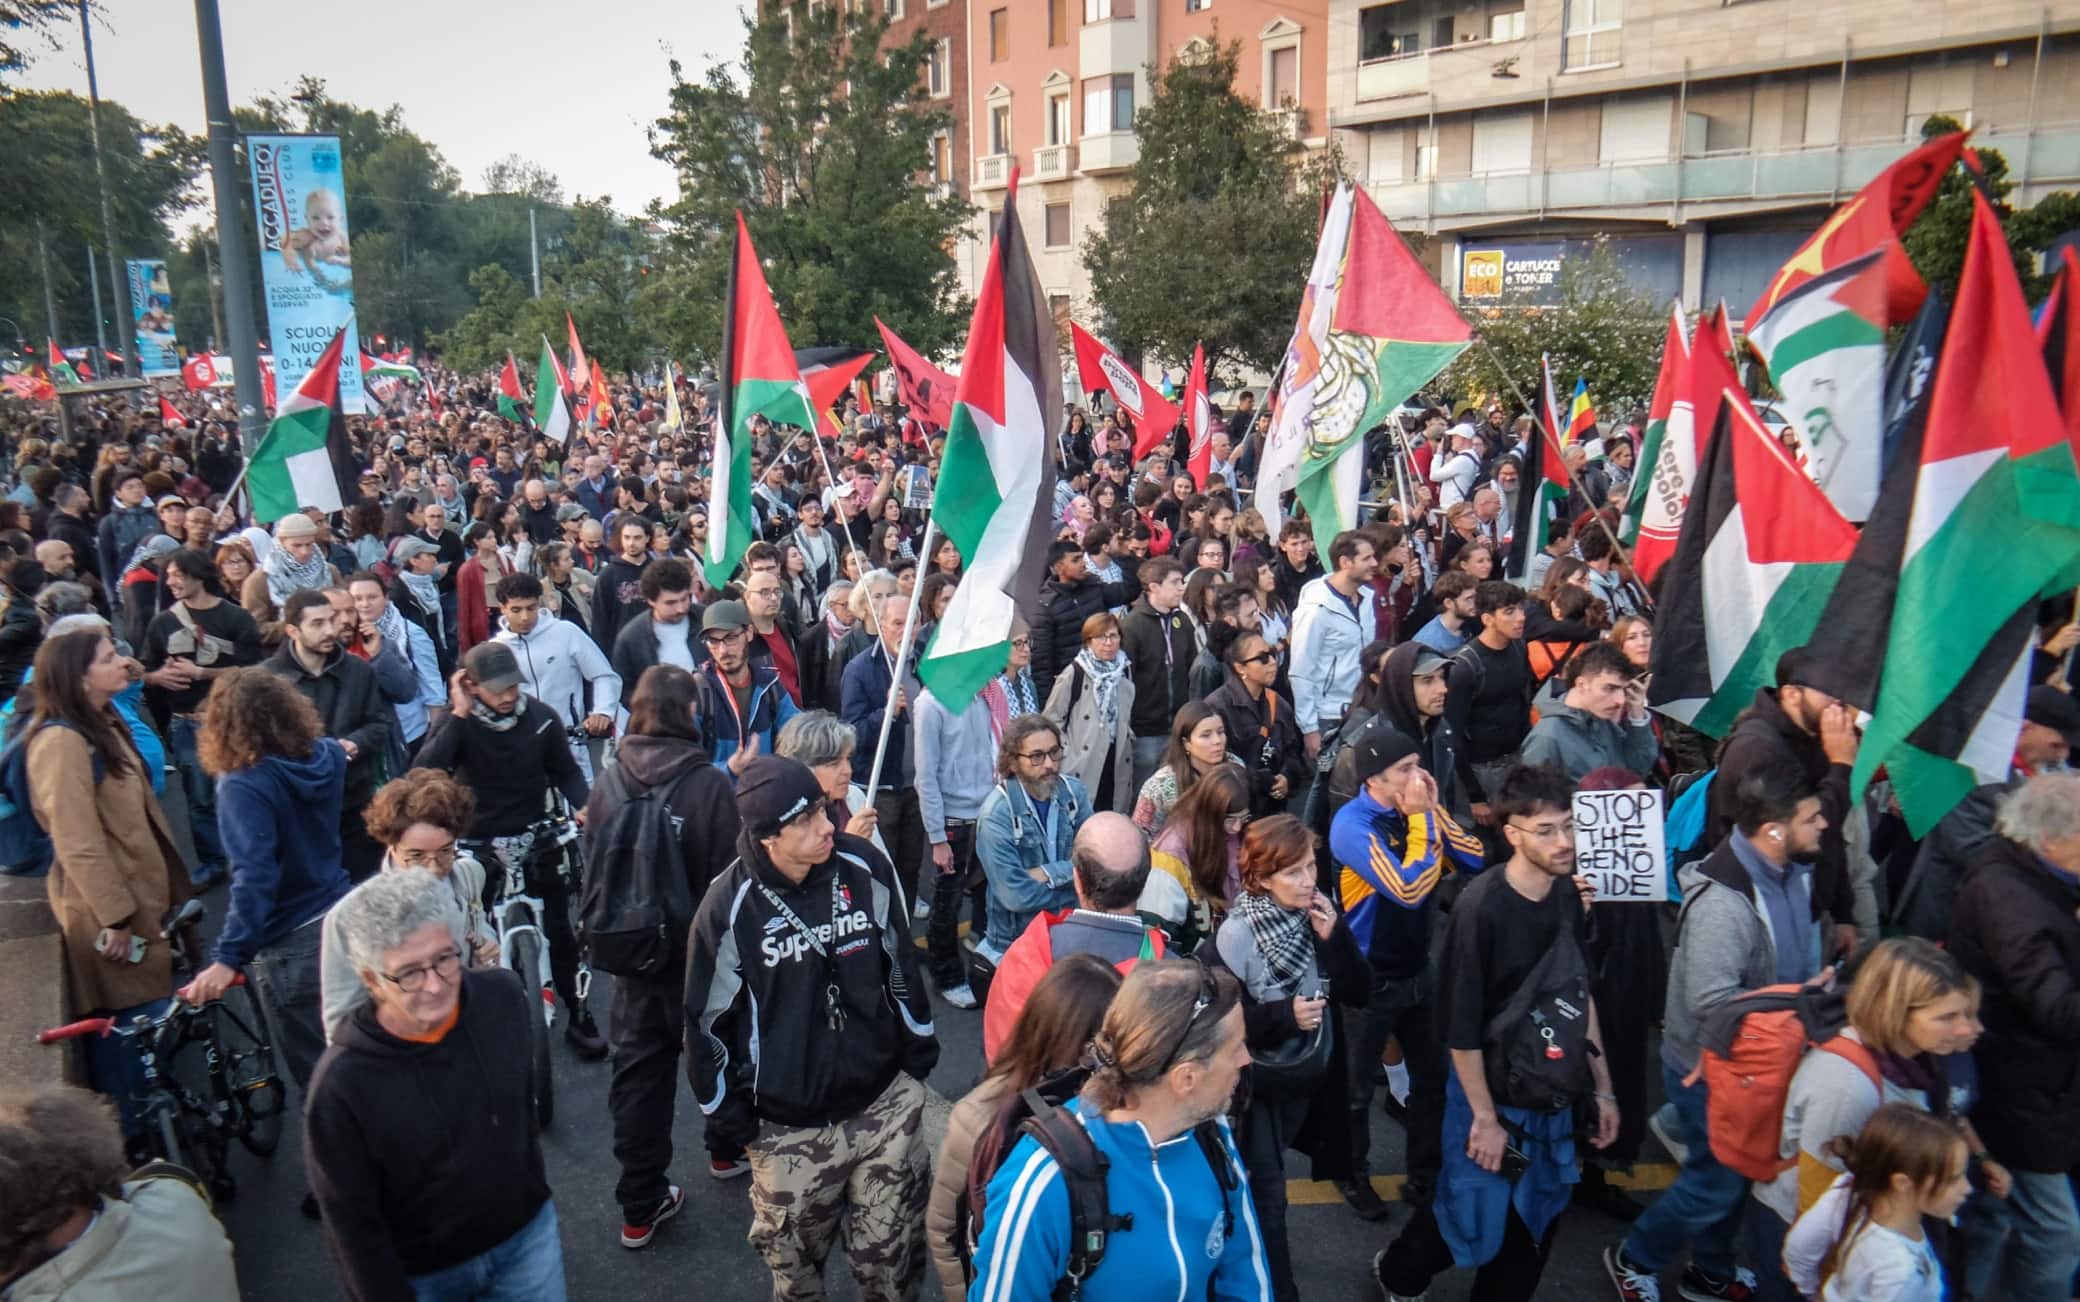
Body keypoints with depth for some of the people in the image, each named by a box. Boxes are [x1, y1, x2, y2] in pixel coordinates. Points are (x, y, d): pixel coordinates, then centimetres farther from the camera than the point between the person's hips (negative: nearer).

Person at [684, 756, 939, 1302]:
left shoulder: (866, 869, -10)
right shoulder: (730, 907, -16)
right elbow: (707, 1023, -5)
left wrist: (918, 1058, 10)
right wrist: (735, 1119, 1)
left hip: (888, 1104, 2)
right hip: (789, 1127, -1)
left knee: (891, 1252, 14)